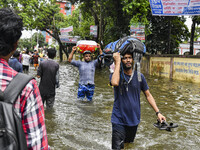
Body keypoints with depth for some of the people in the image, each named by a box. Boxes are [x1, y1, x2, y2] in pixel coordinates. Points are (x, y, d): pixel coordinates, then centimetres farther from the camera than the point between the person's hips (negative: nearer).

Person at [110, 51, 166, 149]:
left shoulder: (139, 76, 2)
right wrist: (117, 62, -23)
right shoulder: (115, 74, -7)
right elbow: (115, 83, -31)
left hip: (134, 120, 4)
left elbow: (148, 95, 7)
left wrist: (158, 112, -2)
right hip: (119, 120, -3)